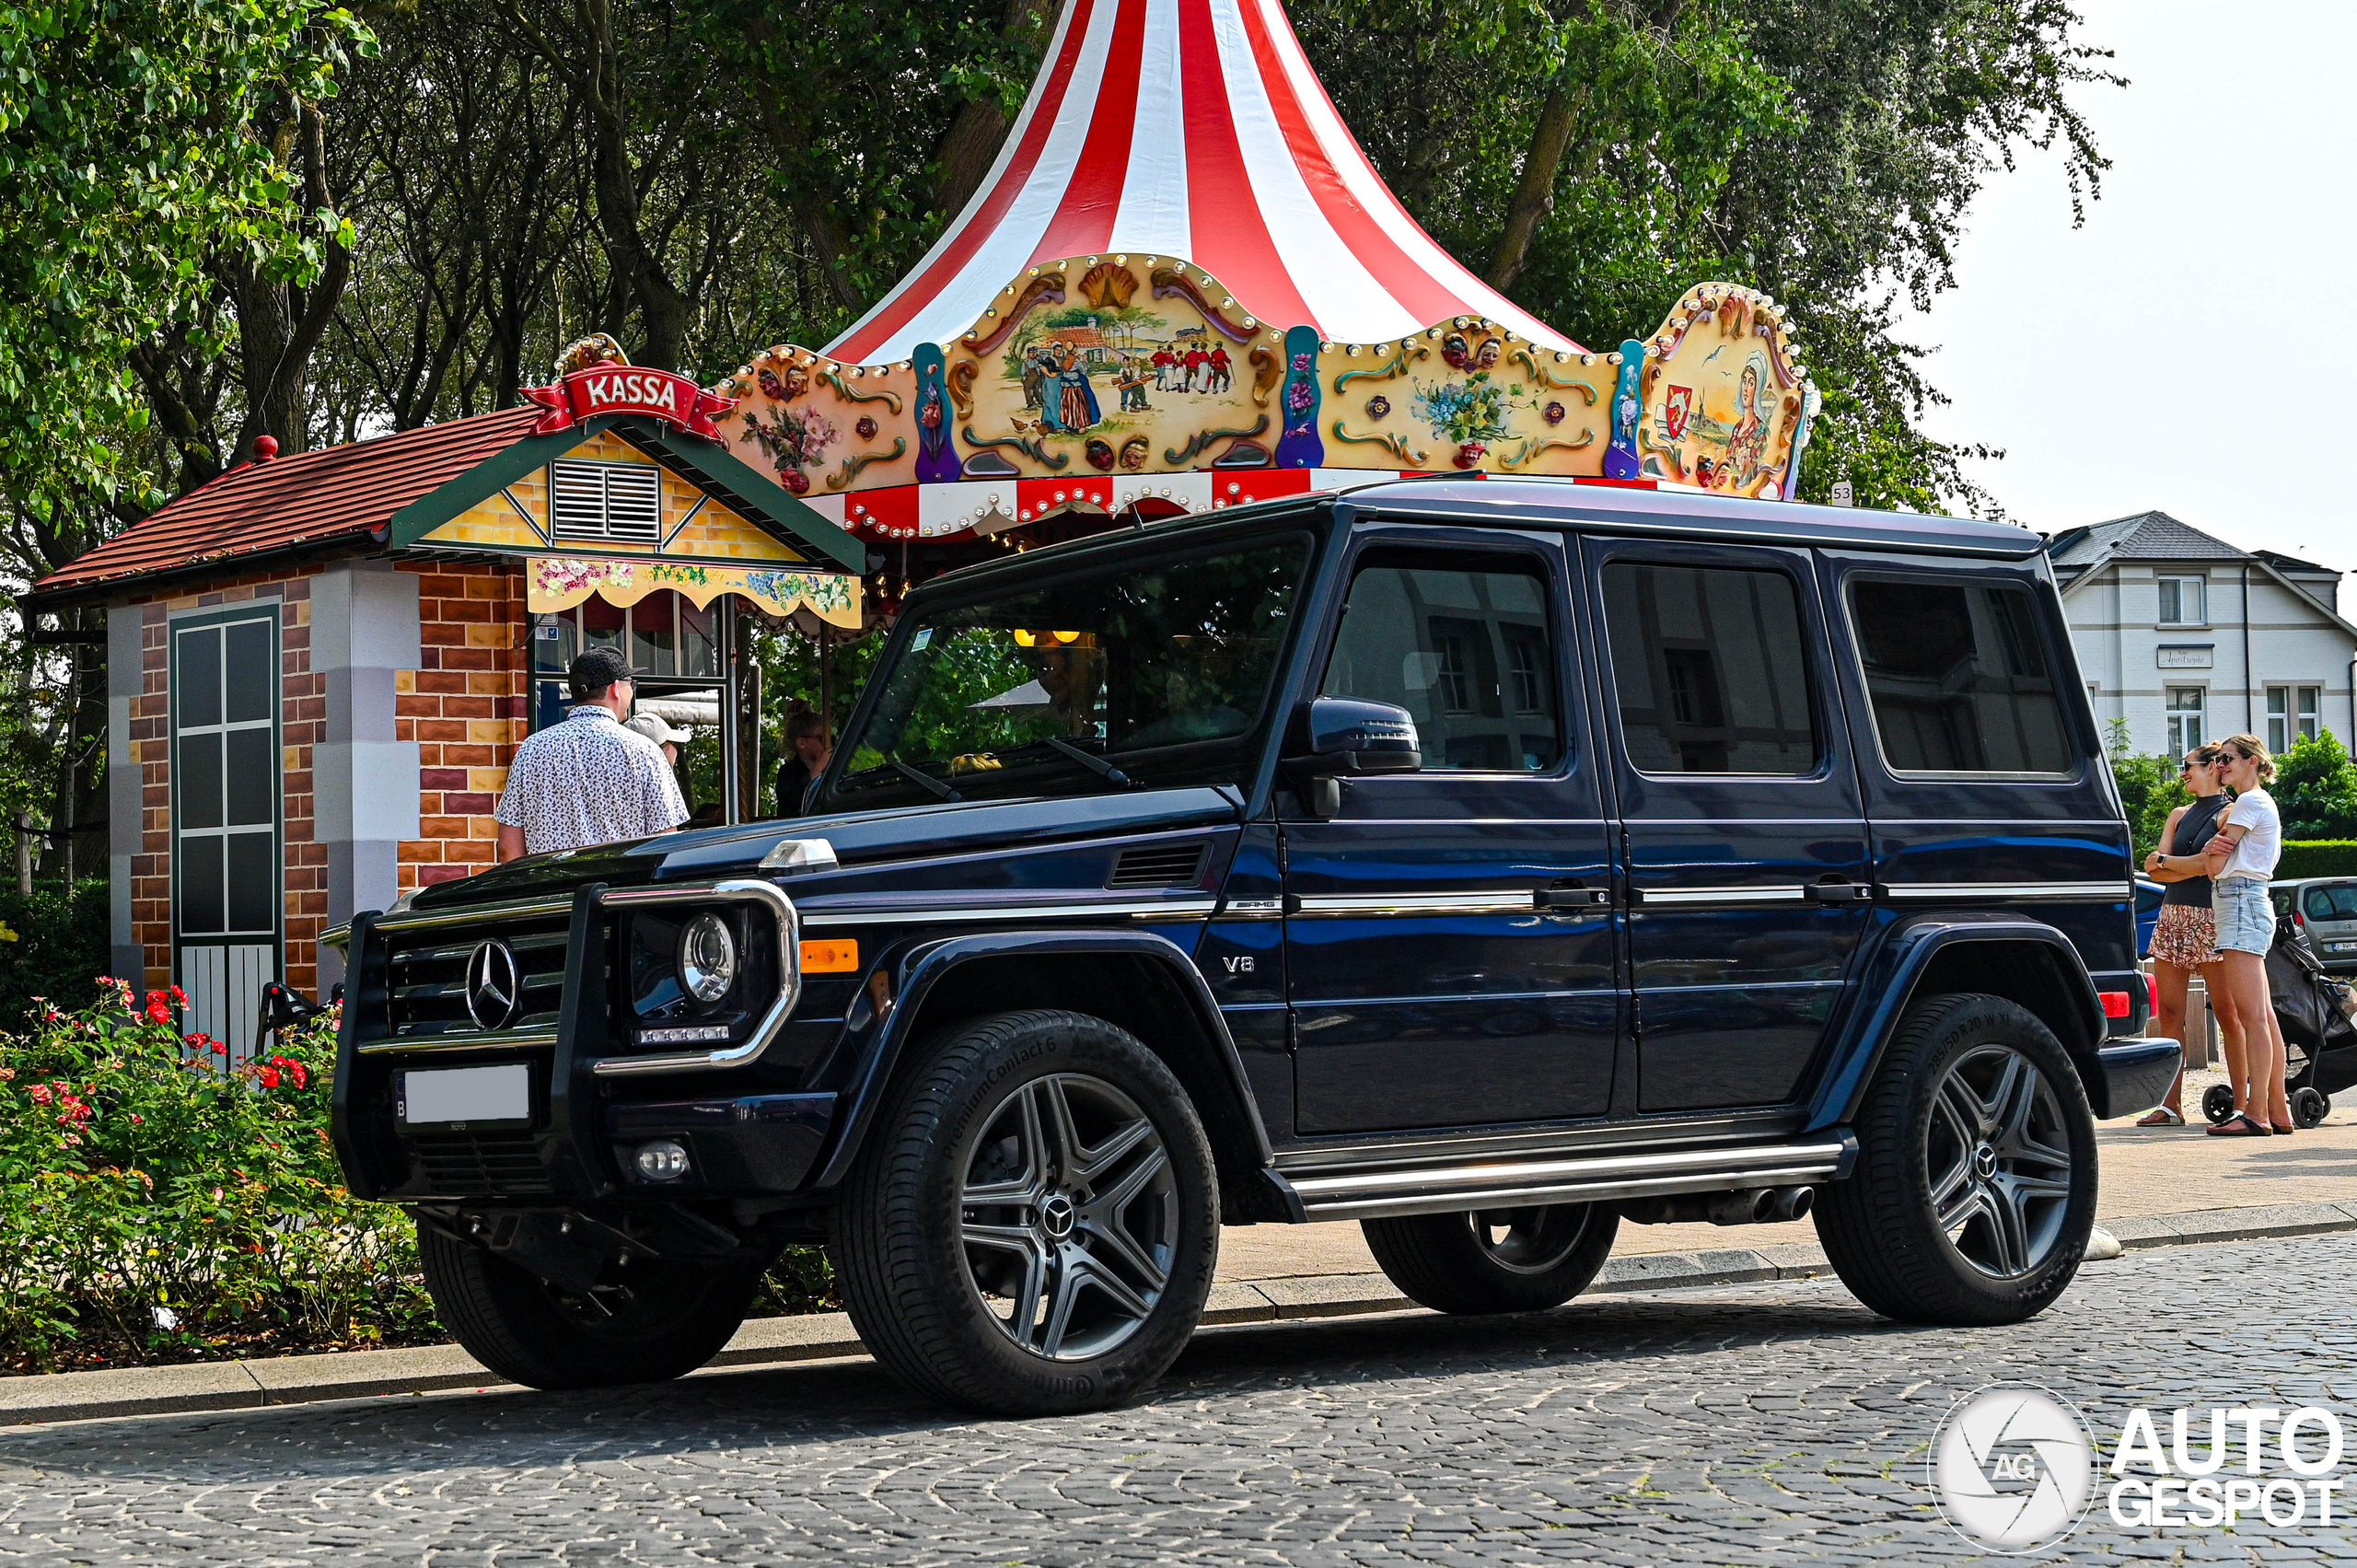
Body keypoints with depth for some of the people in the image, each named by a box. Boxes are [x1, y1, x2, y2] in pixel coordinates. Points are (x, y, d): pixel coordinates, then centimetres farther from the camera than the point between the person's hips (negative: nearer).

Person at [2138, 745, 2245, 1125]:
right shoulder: (2180, 816, 20)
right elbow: (2155, 871, 8)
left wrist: (2164, 863, -11)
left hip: (2212, 920, -6)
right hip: (2172, 917, 7)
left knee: (2227, 1014, -7)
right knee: (2169, 1012, 0)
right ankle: (2171, 1105, 0)